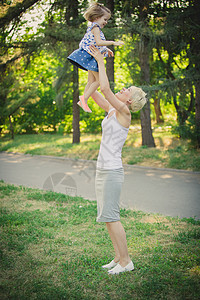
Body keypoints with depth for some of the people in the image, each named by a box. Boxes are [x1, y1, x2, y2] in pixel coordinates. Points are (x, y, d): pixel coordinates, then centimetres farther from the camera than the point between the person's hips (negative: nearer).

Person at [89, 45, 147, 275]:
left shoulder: (124, 112, -12)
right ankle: (118, 257, 21)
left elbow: (105, 88, -22)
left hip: (112, 171, -9)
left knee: (110, 215, -6)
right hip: (102, 169, 9)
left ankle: (126, 260, 4)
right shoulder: (112, 110, 11)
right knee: (106, 216, 12)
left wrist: (101, 61, -12)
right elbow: (94, 92, 16)